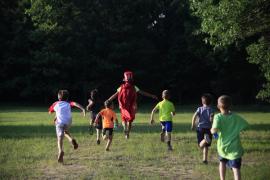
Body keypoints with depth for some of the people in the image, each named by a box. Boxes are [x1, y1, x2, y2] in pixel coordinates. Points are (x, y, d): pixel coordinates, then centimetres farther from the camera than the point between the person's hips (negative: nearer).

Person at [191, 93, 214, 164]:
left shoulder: (199, 109, 4)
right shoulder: (211, 110, 1)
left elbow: (194, 116, -8)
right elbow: (211, 118, -14)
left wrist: (193, 125, 1)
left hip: (200, 128, 0)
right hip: (208, 129, 0)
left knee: (201, 145, -2)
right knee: (206, 146, 13)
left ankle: (205, 139, -33)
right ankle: (205, 159, 11)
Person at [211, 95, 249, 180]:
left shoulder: (218, 117, -14)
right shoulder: (236, 117, -5)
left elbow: (214, 130, -29)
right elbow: (246, 125, 7)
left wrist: (211, 130, -5)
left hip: (222, 147, 0)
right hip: (234, 148, 0)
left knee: (222, 162, 28)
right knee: (236, 168, -3)